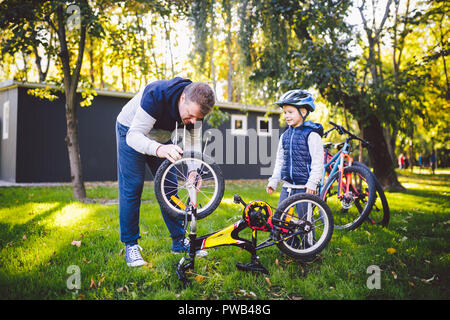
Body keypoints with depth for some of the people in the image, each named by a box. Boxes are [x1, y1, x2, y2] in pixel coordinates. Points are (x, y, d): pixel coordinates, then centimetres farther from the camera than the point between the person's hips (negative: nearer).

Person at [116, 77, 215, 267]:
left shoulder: (195, 105, -21)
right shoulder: (156, 95, -40)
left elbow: (194, 139, -11)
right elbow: (134, 136, -42)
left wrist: (194, 169, -28)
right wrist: (158, 149, -63)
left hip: (161, 137, 5)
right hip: (131, 132, -5)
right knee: (132, 187, -10)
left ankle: (179, 241, 10)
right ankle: (130, 245, 1)